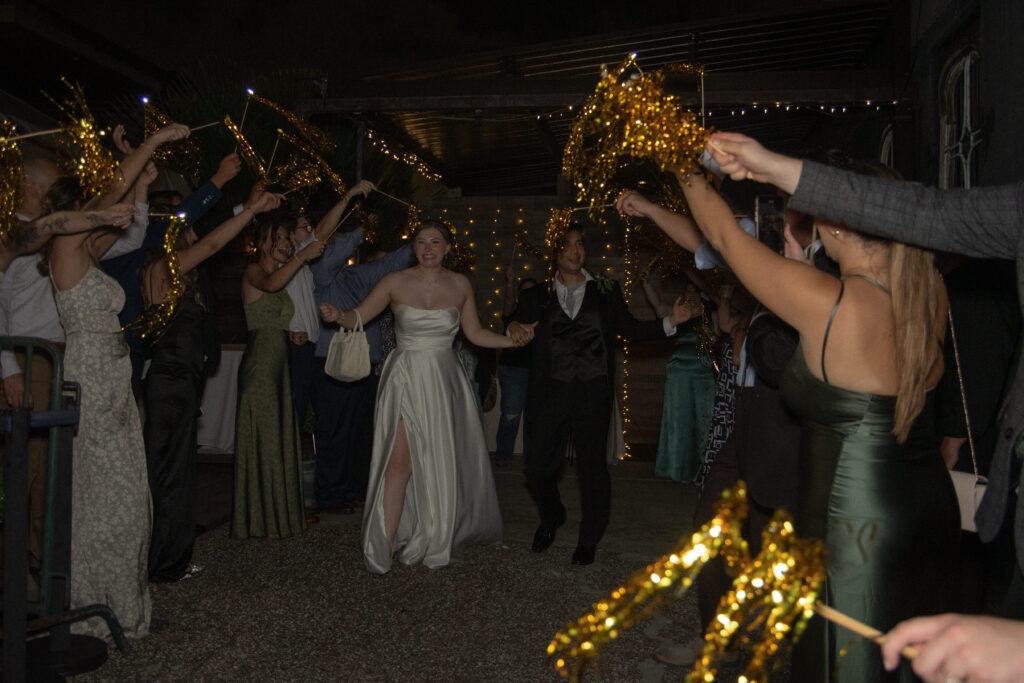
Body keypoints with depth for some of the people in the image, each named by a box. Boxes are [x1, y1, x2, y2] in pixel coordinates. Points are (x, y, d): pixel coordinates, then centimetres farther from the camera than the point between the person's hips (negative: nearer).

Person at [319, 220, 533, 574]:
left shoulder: (460, 285, 5)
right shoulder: (396, 282, -2)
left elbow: (475, 333, 12)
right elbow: (359, 316, -4)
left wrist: (513, 339, 1)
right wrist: (338, 316, -24)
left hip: (444, 380, 3)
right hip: (406, 378, -2)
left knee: (442, 461, 7)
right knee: (400, 459, -11)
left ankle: (436, 541, 25)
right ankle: (384, 545, -2)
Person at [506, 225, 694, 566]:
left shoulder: (606, 290, 7)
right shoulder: (538, 294, 7)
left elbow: (629, 328, 7)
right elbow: (521, 326, 9)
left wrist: (670, 321, -5)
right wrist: (513, 329, -14)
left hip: (592, 393, 0)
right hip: (551, 391, 1)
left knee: (592, 467, 5)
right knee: (538, 466, 2)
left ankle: (589, 540, 27)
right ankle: (551, 518, 35)